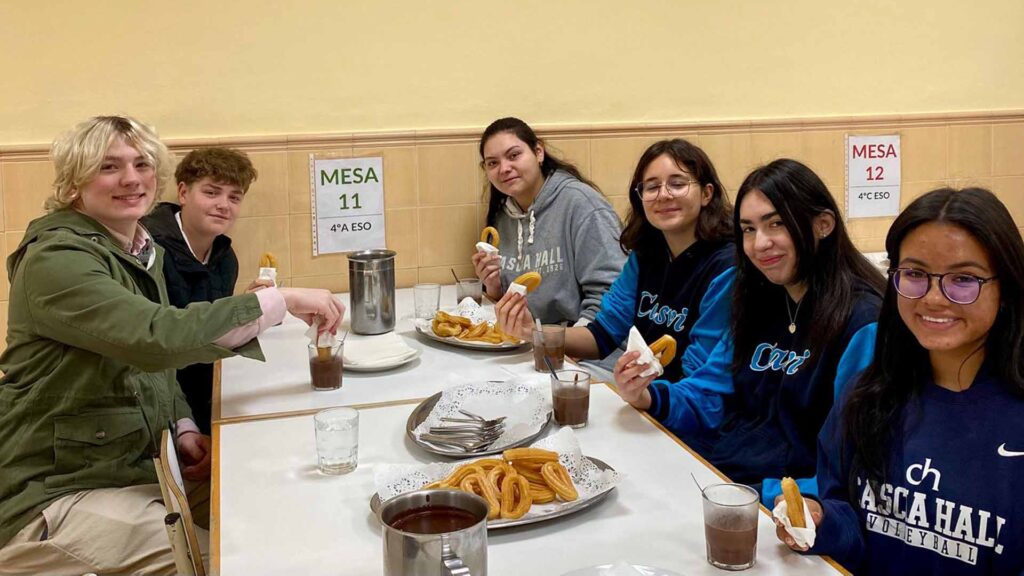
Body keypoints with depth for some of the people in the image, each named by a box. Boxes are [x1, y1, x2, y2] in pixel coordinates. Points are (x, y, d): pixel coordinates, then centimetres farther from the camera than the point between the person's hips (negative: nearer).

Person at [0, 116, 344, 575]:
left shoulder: (144, 252, 10)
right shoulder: (56, 258, -18)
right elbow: (155, 335, -35)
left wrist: (183, 428, 0)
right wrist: (281, 300, -31)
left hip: (134, 466, 8)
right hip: (56, 492, -8)